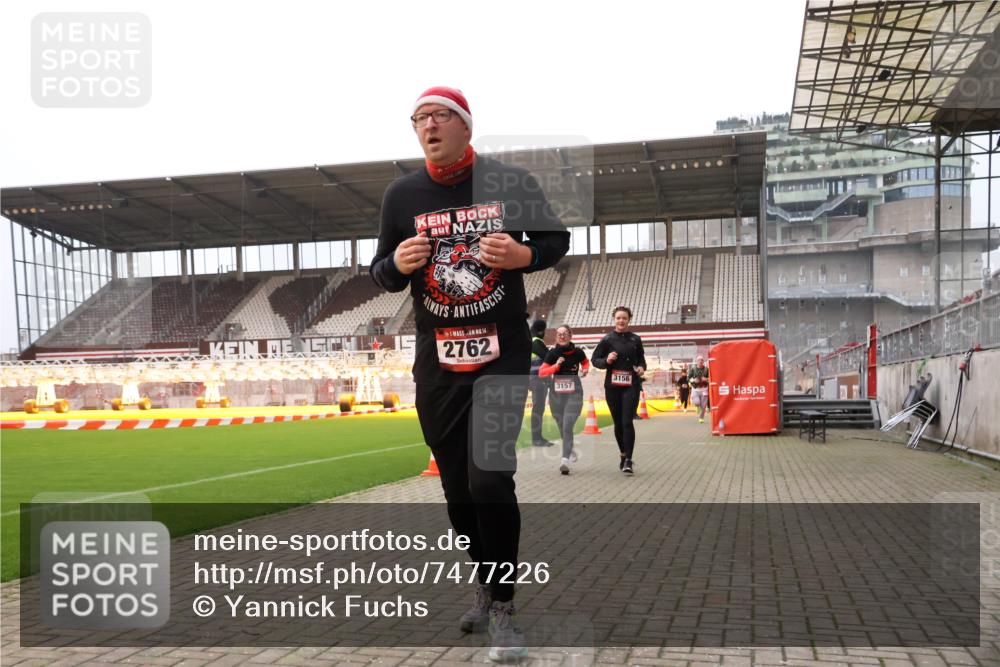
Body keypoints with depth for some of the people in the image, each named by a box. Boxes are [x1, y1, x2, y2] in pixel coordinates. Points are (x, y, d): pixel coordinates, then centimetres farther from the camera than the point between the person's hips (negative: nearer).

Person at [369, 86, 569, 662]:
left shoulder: (512, 182, -3)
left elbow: (557, 240, 7)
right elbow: (383, 272, 11)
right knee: (458, 490, 11)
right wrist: (398, 263, -14)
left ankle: (502, 609, 5)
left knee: (490, 482, -14)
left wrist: (521, 254, -15)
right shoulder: (402, 194, 4)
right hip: (436, 363, 3)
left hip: (503, 356, -3)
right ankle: (487, 587, 34)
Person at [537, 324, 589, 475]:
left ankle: (565, 460, -18)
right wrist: (556, 366, -16)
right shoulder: (552, 353, -2)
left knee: (568, 426, -14)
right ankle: (570, 451, 40)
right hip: (557, 393, 2)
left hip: (574, 393, -2)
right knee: (561, 427, 13)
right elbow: (541, 373, -4)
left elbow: (586, 362, 19)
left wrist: (585, 370, -2)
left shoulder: (577, 352, -2)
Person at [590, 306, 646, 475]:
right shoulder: (607, 339, 0)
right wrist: (606, 361, -16)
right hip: (612, 386, 1)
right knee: (618, 422, 11)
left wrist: (641, 367, -3)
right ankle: (623, 454, 31)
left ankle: (628, 460, -10)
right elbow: (594, 359, 3)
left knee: (627, 422, -11)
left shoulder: (635, 339, 5)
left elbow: (641, 358, 18)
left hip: (631, 386, -1)